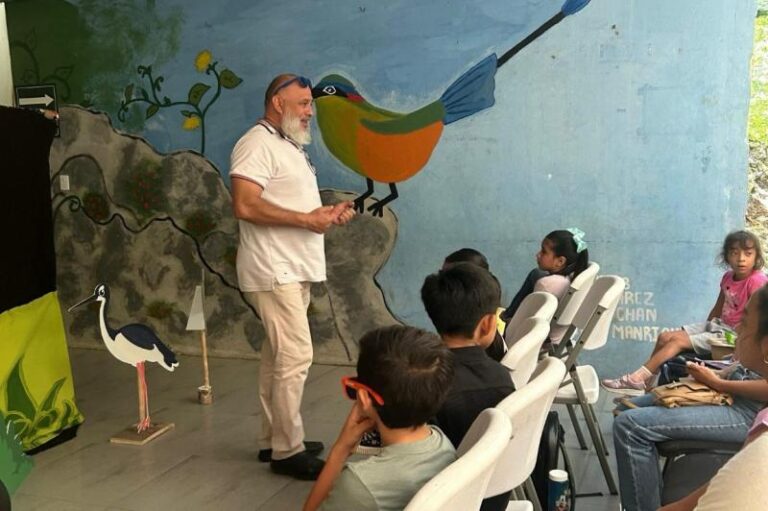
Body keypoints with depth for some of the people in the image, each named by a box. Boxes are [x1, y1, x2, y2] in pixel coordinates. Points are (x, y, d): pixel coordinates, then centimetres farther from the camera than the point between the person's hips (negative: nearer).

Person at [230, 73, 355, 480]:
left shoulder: (290, 147, 20)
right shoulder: (257, 144, -12)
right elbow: (245, 206, -23)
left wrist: (328, 212, 7)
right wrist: (307, 219, -20)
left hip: (293, 270, 10)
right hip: (274, 271, -10)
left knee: (279, 356, 13)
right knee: (295, 356, -9)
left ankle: (273, 439, 22)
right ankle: (287, 450, 1)